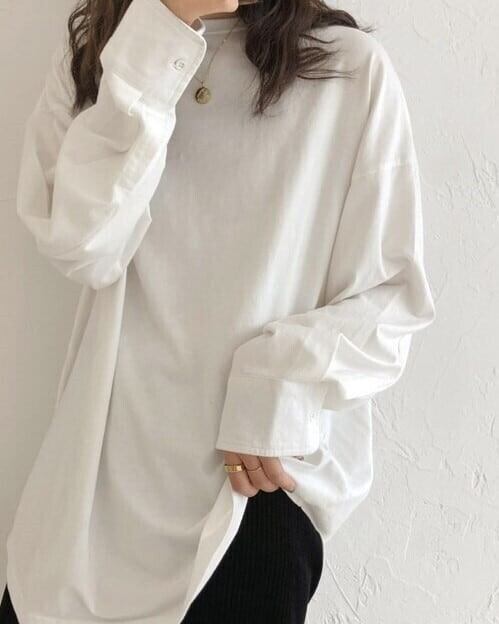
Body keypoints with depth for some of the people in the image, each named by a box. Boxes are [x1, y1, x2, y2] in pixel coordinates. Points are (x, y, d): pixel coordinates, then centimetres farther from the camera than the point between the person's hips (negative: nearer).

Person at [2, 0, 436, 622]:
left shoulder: (352, 70, -6)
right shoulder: (93, 54, 3)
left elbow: (391, 294, -4)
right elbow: (78, 245, -12)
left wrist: (280, 386, -18)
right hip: (107, 459, 3)